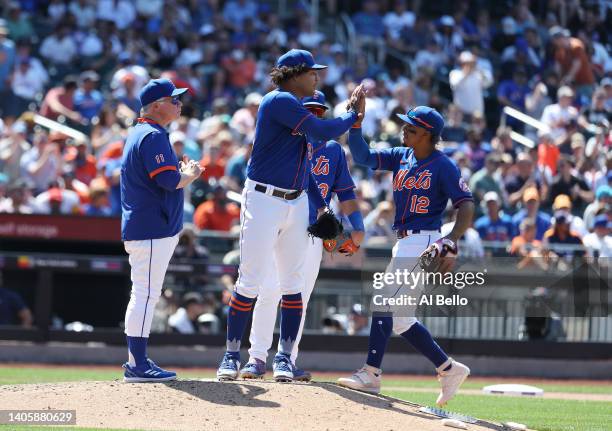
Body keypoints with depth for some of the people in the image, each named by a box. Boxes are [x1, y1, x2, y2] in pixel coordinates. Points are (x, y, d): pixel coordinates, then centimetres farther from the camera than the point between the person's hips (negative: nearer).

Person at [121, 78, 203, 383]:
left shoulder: (138, 133, 18)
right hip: (153, 229, -11)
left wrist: (181, 173, 11)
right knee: (146, 294, -10)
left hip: (139, 228, 11)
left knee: (144, 295, 15)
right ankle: (137, 365, -11)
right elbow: (168, 180, -23)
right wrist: (190, 175, -4)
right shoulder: (153, 136, -14)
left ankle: (137, 361, 20)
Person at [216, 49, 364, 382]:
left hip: (296, 203, 9)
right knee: (250, 282, -6)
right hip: (263, 201, -9)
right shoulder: (280, 101, -13)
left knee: (292, 284, 6)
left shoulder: (294, 106, 15)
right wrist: (353, 115, -4)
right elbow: (324, 132, -21)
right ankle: (232, 355, 1)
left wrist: (320, 205, 17)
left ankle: (285, 357, 12)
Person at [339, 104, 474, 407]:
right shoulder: (401, 156, 13)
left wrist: (452, 239, -30)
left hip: (424, 242, -9)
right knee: (401, 319, 11)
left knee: (384, 304, -17)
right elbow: (363, 157, 7)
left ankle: (371, 375, -17)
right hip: (403, 244, 9)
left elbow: (467, 205, -15)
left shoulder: (444, 166, -9)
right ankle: (449, 369, 20)